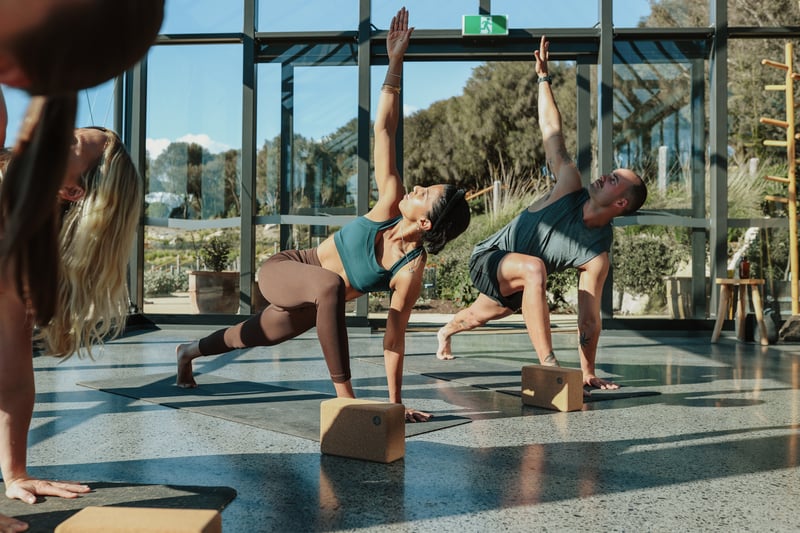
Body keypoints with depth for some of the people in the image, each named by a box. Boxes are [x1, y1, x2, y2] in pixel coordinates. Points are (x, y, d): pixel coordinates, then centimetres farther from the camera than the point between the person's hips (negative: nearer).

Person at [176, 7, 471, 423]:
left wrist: (396, 402, -22)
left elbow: (395, 334, -20)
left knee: (256, 338, 27)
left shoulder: (411, 271, -25)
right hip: (281, 270, -2)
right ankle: (344, 396, -30)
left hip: (309, 305, 2)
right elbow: (383, 129, -23)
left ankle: (189, 351, 60)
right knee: (330, 285, -37)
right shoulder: (390, 205, -23)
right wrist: (395, 62, -27)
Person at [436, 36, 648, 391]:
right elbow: (552, 132, -17)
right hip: (487, 258, -3)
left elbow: (589, 317, -22)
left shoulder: (597, 257, -24)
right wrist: (543, 76, -16)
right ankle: (548, 364, -38)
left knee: (481, 315, 32)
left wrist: (588, 373, -23)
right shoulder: (570, 188, -23)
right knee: (533, 267, -38)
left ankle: (446, 331, 71)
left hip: (515, 287, 3)